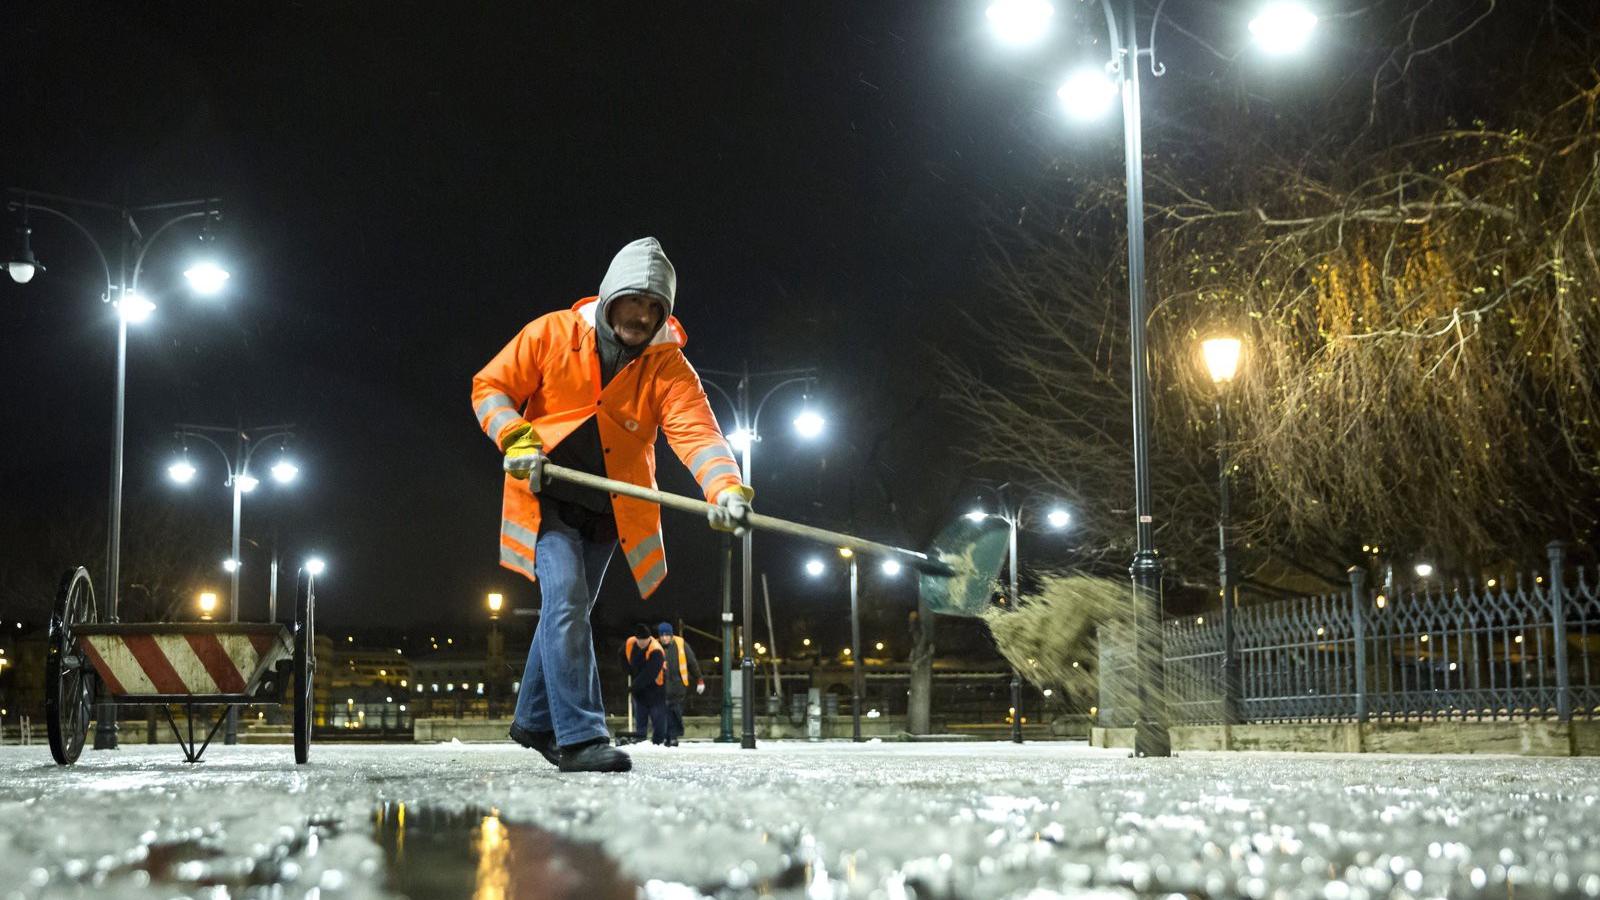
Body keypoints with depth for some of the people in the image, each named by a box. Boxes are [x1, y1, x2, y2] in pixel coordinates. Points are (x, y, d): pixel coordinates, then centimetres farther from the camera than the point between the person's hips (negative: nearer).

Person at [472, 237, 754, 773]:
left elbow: (696, 432, -23)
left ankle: (534, 720, 35)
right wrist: (515, 438, -23)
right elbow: (490, 387, -4)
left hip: (608, 510, 4)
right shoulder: (551, 336, -11)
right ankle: (579, 737, -19)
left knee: (568, 612, 16)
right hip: (547, 497, -4)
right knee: (566, 600, -19)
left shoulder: (667, 367, -9)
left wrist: (727, 487, -42)